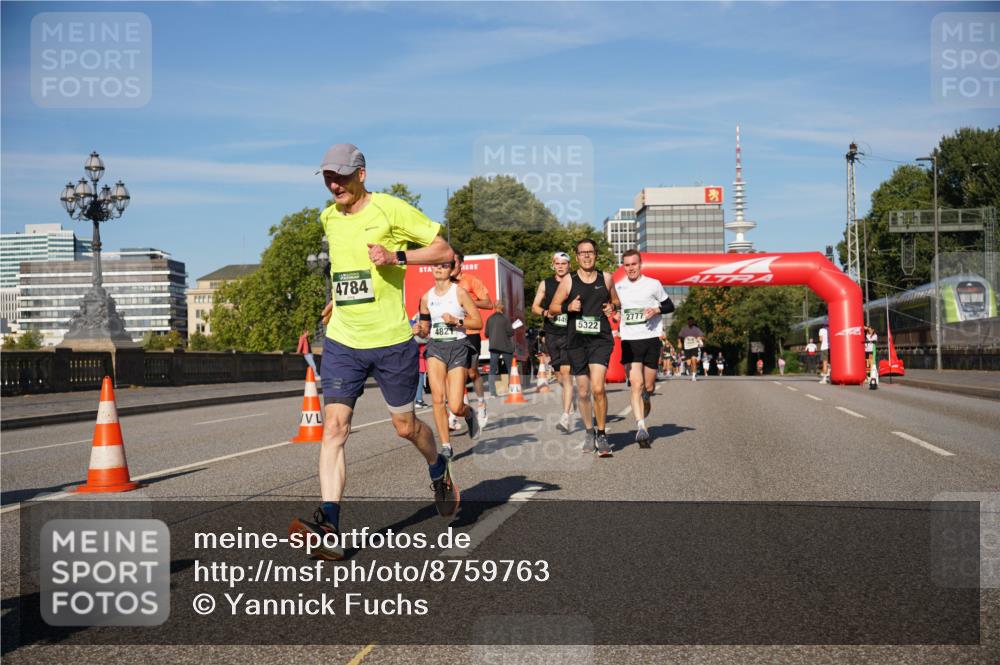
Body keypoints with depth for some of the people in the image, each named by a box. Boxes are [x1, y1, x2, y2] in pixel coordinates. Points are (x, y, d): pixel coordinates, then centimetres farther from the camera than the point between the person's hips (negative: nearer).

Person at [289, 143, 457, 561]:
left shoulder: (390, 209, -9)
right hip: (342, 341, 4)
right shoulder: (328, 218, 10)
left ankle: (439, 471, 43)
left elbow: (445, 251, -8)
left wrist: (396, 256, -20)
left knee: (404, 426, 10)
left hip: (391, 340, -4)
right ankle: (329, 527, -13)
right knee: (334, 427, -10)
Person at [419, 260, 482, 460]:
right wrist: (420, 330, -5)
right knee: (437, 399, -12)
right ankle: (446, 446, 1)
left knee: (456, 408, -9)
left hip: (458, 347, -3)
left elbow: (478, 322, -2)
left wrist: (456, 321, -17)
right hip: (435, 347, 3)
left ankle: (469, 413, 28)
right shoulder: (426, 297, 9)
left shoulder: (459, 292, -2)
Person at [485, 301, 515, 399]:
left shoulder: (489, 319, 2)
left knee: (493, 369, 0)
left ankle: (492, 391, -9)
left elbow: (486, 334, 5)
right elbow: (510, 332, -10)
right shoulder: (505, 318, -9)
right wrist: (513, 329, 11)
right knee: (510, 368, 11)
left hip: (493, 346, 3)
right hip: (506, 346, -3)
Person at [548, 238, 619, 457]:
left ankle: (601, 434, -3)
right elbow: (552, 308, 8)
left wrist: (612, 307, 0)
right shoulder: (568, 281, 4)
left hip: (601, 339, -1)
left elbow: (616, 301, 23)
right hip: (576, 341, 1)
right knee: (583, 392, 8)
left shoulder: (606, 278, 8)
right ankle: (589, 432, 28)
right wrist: (568, 307, -11)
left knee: (597, 388, -17)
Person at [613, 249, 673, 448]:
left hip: (651, 339, 0)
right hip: (629, 341, 0)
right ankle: (641, 428, -23)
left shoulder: (653, 284, 3)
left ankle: (642, 422, 31)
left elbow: (669, 306, 11)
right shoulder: (617, 287, 8)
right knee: (636, 385, -16)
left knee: (649, 388, 8)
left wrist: (656, 310, -9)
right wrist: (614, 314, 0)